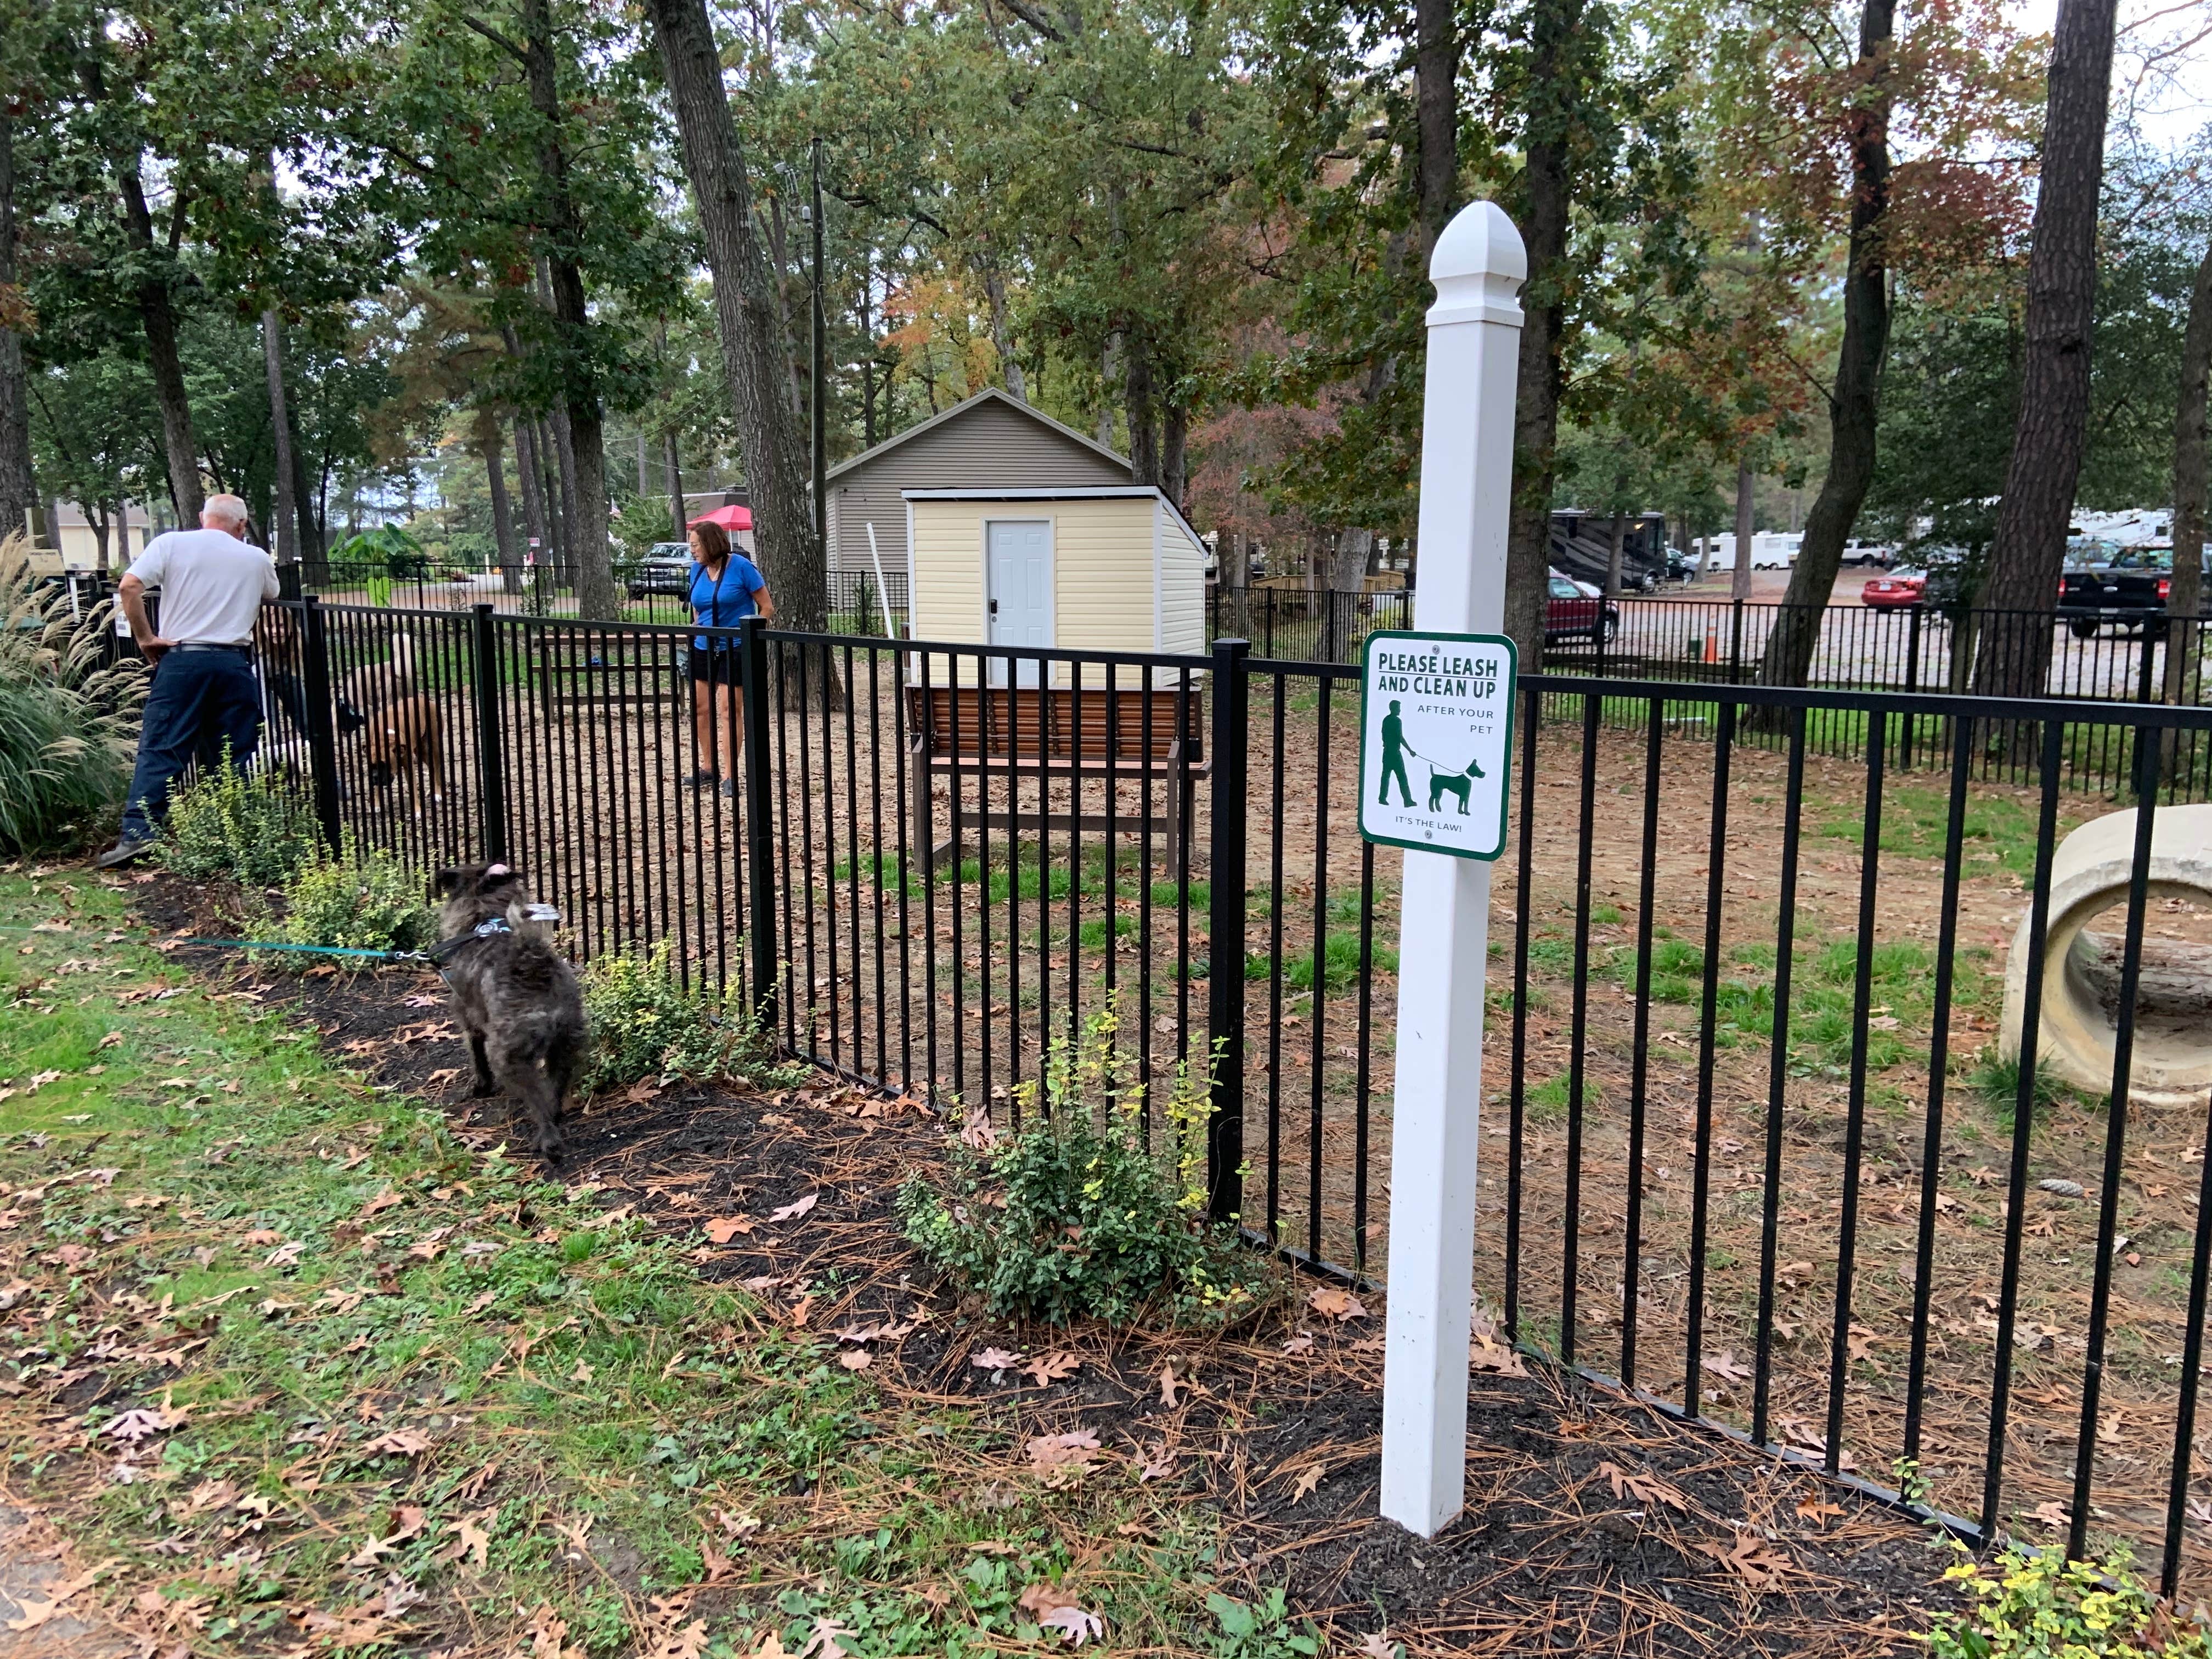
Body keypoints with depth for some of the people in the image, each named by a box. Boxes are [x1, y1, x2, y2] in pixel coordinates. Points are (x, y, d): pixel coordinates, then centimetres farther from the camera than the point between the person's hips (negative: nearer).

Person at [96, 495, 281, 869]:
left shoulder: (172, 543, 4)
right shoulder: (256, 558, 10)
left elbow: (129, 587, -8)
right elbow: (271, 598, 29)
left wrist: (145, 638, -1)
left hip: (182, 659, -1)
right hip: (234, 662, 2)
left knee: (160, 749, -1)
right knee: (236, 755, 7)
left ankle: (138, 834, -6)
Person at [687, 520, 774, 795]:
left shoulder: (740, 566, -11)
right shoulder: (697, 569, 6)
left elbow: (767, 607, -7)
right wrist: (697, 634, 13)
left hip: (734, 649, -6)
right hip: (704, 649, 6)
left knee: (729, 710, -6)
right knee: (700, 708, 7)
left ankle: (730, 776, 0)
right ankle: (708, 768, 21)